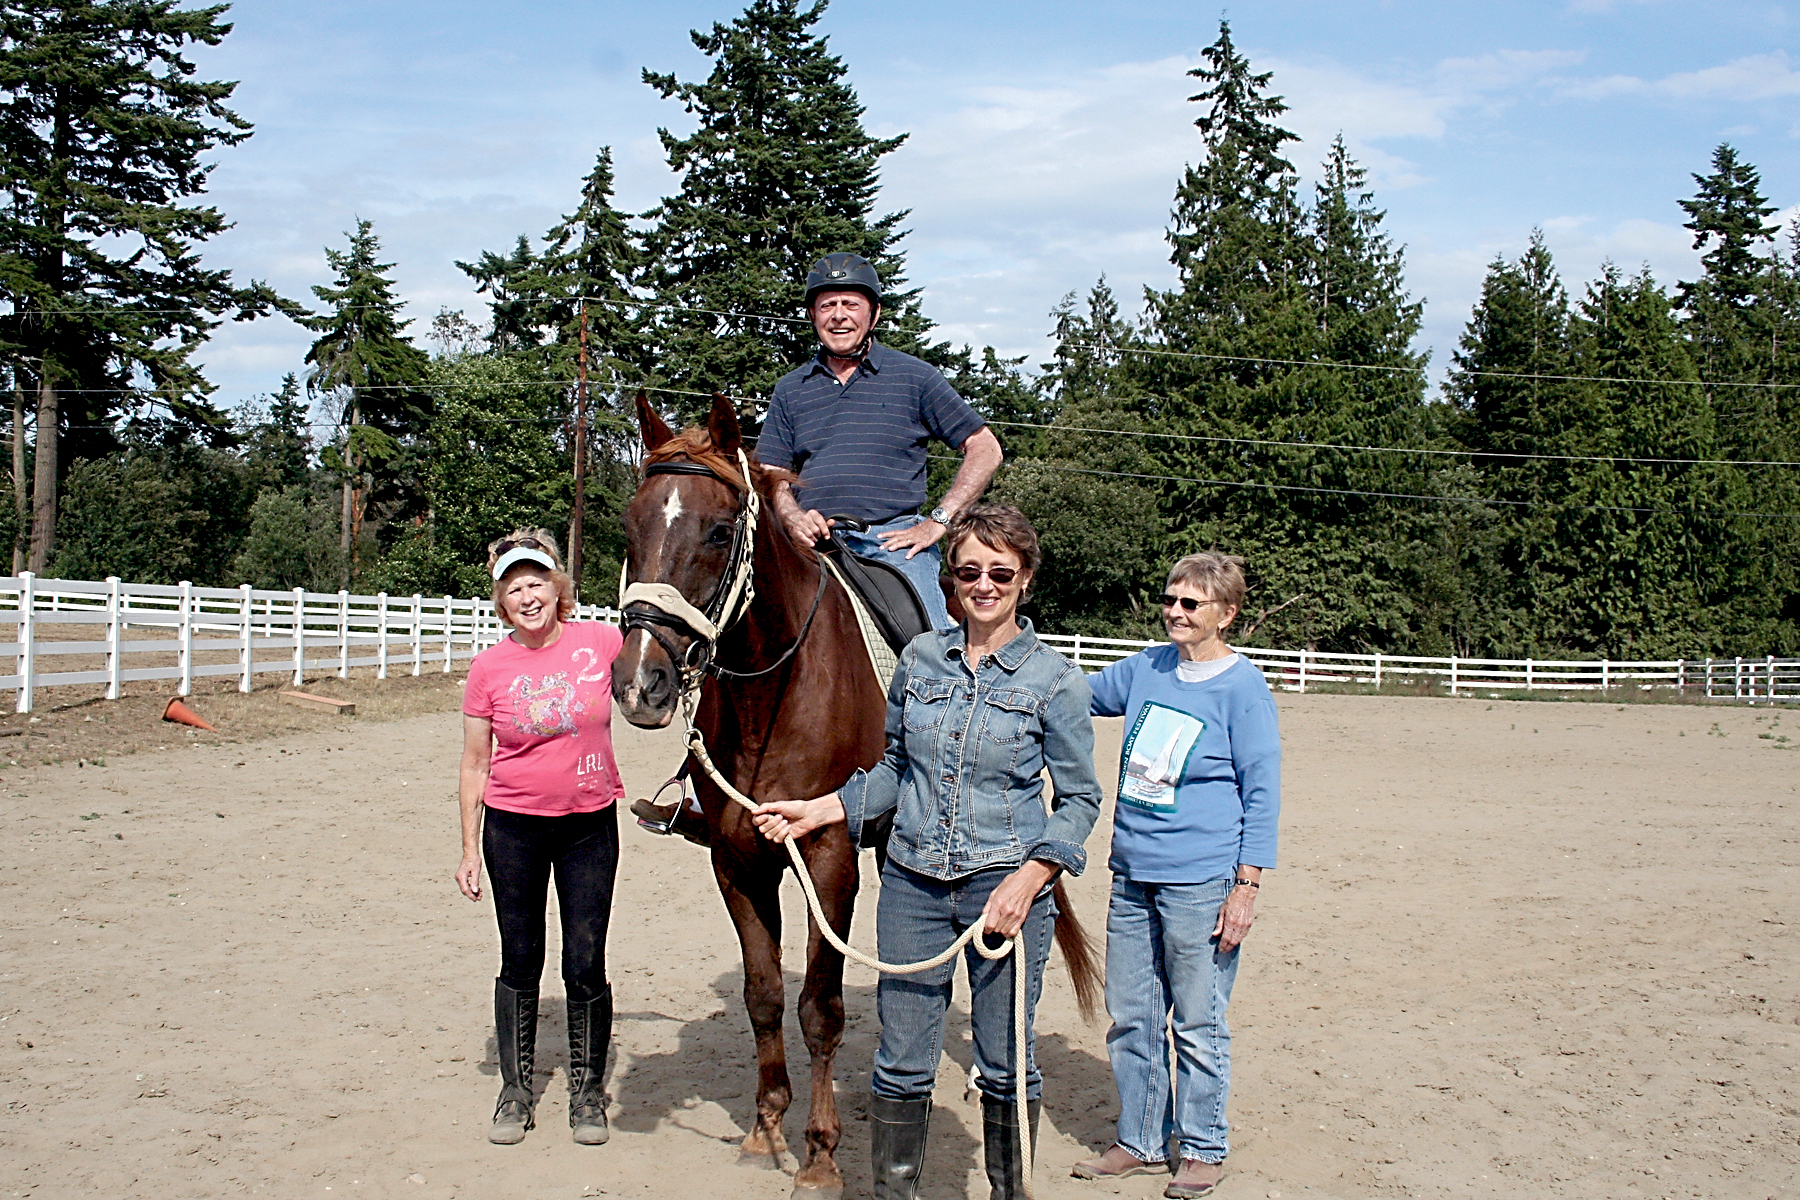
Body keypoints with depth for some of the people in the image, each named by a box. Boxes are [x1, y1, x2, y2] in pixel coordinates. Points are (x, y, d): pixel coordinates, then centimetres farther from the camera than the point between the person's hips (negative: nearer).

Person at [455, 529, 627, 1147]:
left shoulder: (601, 642, -6)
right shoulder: (490, 667, -5)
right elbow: (475, 764, 1)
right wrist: (470, 850, 1)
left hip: (590, 824, 0)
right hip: (514, 828, 0)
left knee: (586, 966, 2)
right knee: (520, 963, 9)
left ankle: (588, 1093, 20)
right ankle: (514, 1093, 24)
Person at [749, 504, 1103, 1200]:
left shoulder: (1053, 679, -5)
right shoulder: (920, 658, 5)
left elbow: (1079, 798, -3)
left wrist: (1029, 879, -15)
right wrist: (819, 811, 6)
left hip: (1006, 885, -3)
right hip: (912, 882, 3)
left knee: (1005, 1063, 9)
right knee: (902, 1062, 9)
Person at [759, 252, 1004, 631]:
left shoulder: (914, 377, 10)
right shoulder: (790, 389, 18)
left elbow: (985, 449, 9)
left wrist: (938, 521, -1)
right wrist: (794, 520, -9)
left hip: (896, 538, -2)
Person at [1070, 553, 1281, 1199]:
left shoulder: (1243, 687, -7)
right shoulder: (1148, 668, 8)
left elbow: (1262, 793, -8)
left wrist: (1246, 886, -12)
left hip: (1199, 882, -6)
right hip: (1131, 876, 6)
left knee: (1197, 1024, 5)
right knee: (1129, 1018, 12)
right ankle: (1139, 1141, 27)